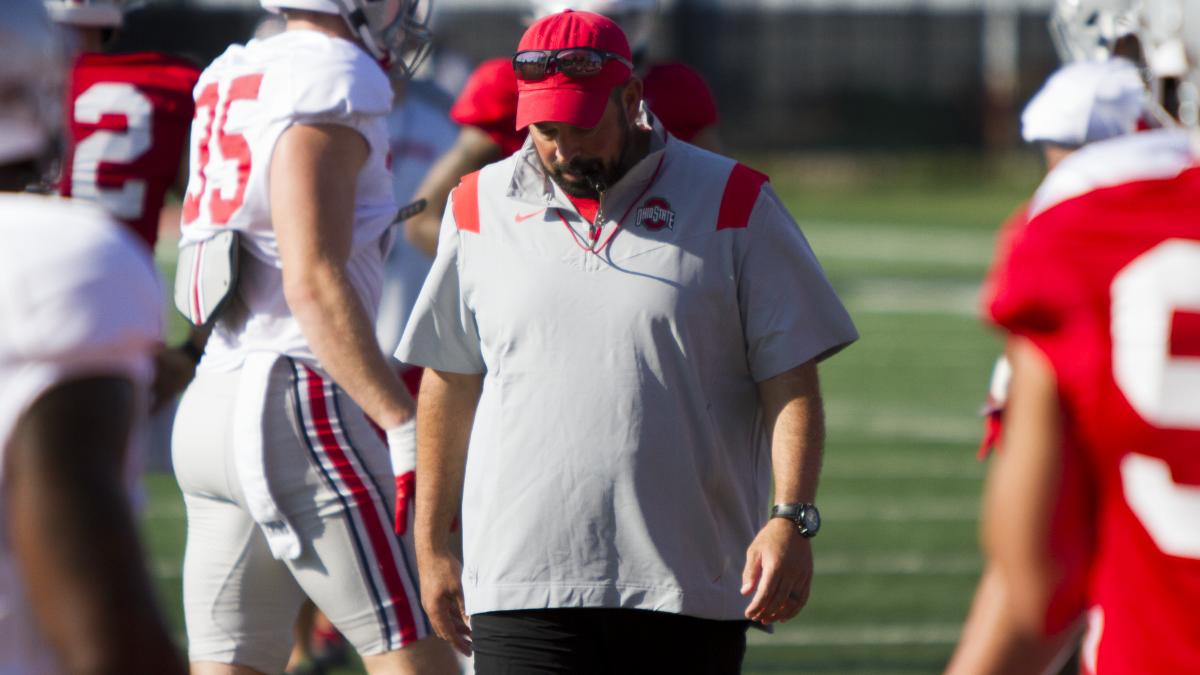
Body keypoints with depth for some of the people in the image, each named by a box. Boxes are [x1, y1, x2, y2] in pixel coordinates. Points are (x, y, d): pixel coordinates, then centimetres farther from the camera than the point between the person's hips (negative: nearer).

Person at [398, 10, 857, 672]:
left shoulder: (731, 203, 3)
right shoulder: (482, 208, 10)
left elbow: (790, 380, 1)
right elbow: (449, 387, 17)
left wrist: (791, 519, -11)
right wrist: (431, 543, 17)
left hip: (688, 590, -1)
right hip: (520, 586, 1)